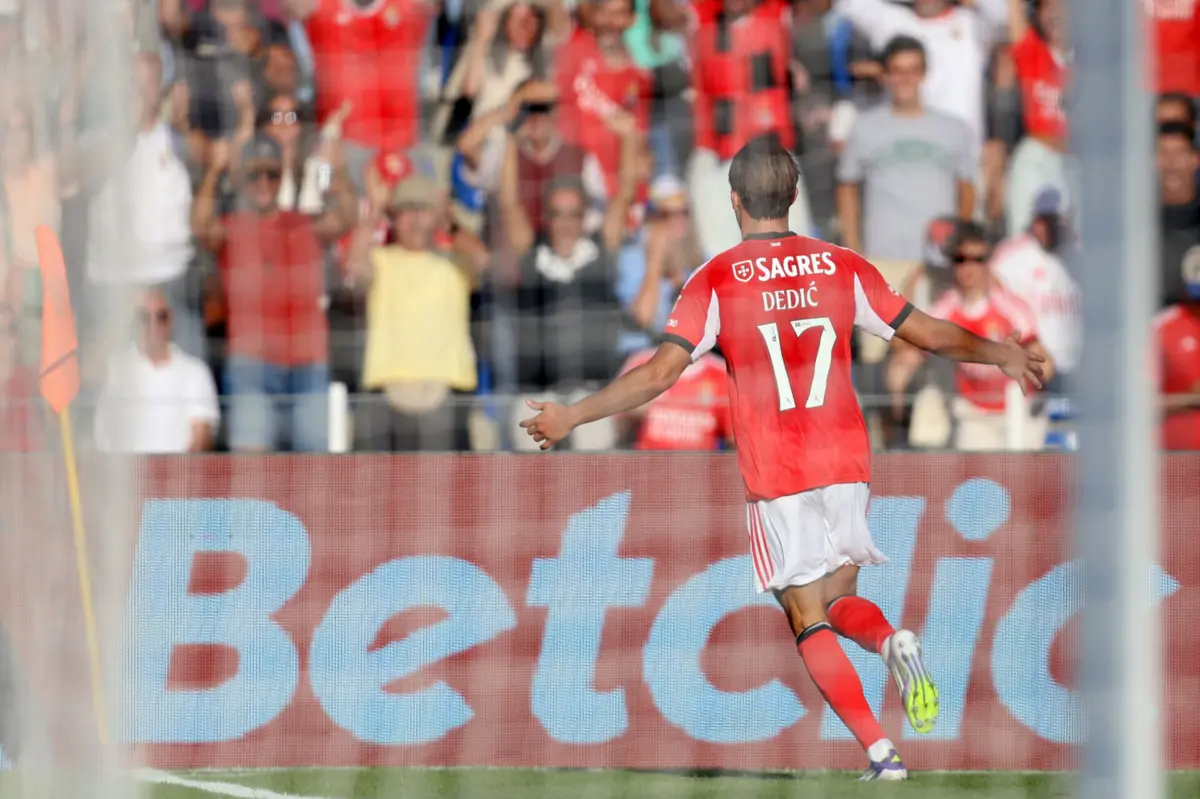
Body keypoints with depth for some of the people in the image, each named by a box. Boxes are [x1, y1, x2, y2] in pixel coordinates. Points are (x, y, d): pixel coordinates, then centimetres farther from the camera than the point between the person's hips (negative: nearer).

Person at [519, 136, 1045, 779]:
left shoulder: (715, 281, -6)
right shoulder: (843, 267, 4)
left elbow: (660, 373, -13)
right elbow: (931, 334, 9)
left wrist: (572, 416, -6)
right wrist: (1001, 355, 27)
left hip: (776, 482, -3)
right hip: (845, 465, 3)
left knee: (809, 621, 3)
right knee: (839, 599, 19)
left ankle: (881, 752, -11)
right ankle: (892, 642, -16)